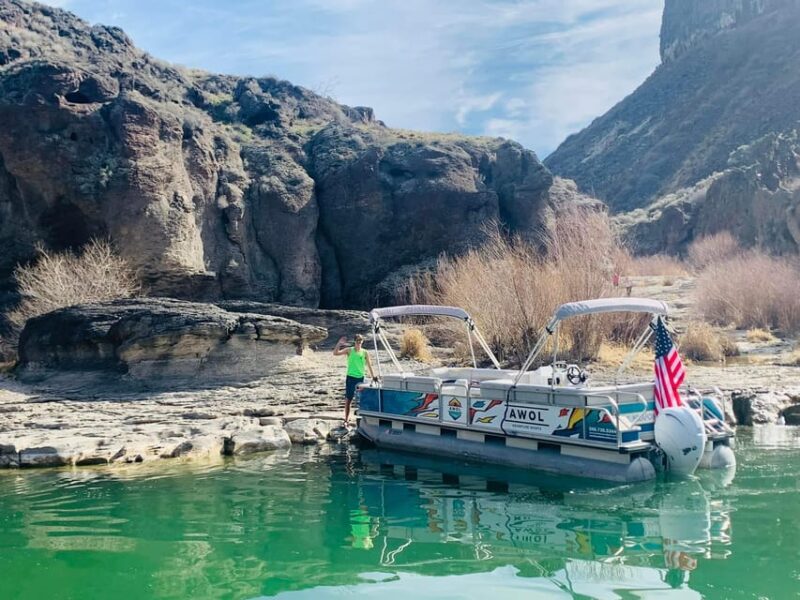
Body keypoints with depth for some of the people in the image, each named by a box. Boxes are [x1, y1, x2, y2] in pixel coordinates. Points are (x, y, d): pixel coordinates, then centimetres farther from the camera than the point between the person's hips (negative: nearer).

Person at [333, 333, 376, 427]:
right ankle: (346, 420, 10)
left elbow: (369, 365, 6)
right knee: (348, 399, 3)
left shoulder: (365, 353, 2)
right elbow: (335, 353, -13)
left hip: (361, 378, 2)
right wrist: (339, 343, -25)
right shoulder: (349, 350, -3)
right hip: (350, 377, -2)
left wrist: (373, 376, 3)